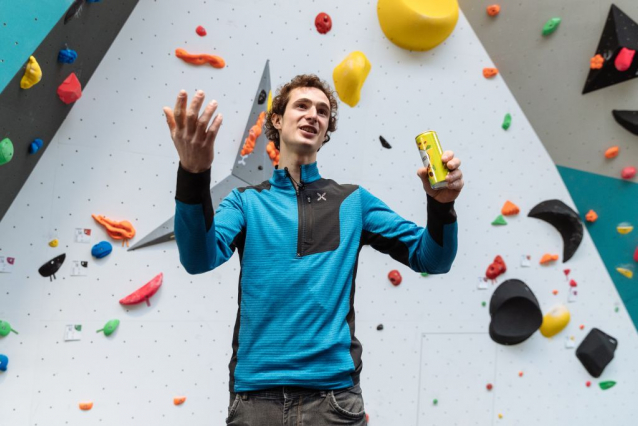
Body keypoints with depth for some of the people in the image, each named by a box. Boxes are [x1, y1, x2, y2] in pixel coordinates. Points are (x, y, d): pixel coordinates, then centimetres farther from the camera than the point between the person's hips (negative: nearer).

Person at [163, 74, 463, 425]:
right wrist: (194, 174, -26)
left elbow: (431, 258, 6)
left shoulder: (353, 202, 10)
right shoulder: (246, 201, 8)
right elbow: (198, 259, -10)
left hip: (333, 390, 1)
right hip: (255, 390, 0)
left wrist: (441, 204, -14)